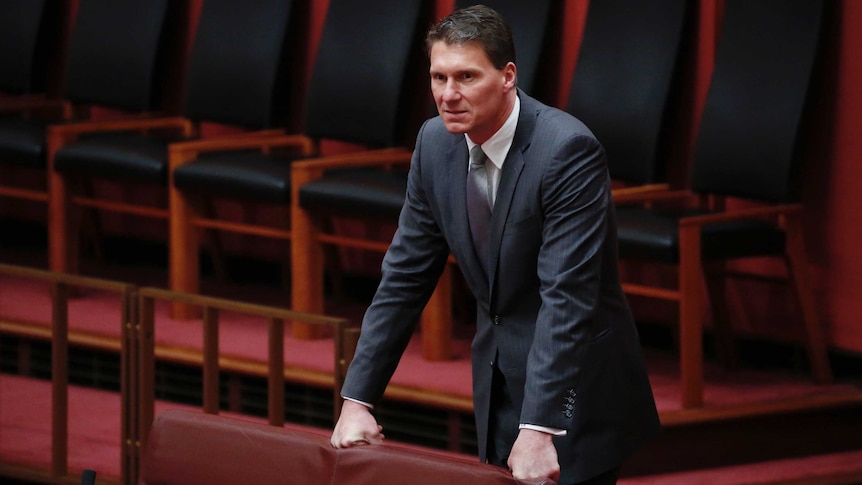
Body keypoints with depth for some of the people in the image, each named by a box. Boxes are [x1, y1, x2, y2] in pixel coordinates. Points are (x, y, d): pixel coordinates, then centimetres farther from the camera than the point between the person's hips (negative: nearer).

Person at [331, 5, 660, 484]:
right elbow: (405, 276, 3)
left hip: (578, 388, -6)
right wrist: (357, 401, -3)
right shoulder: (436, 142, -2)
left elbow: (566, 296, -28)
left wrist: (538, 430, -34)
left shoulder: (568, 150, -22)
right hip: (500, 377, 6)